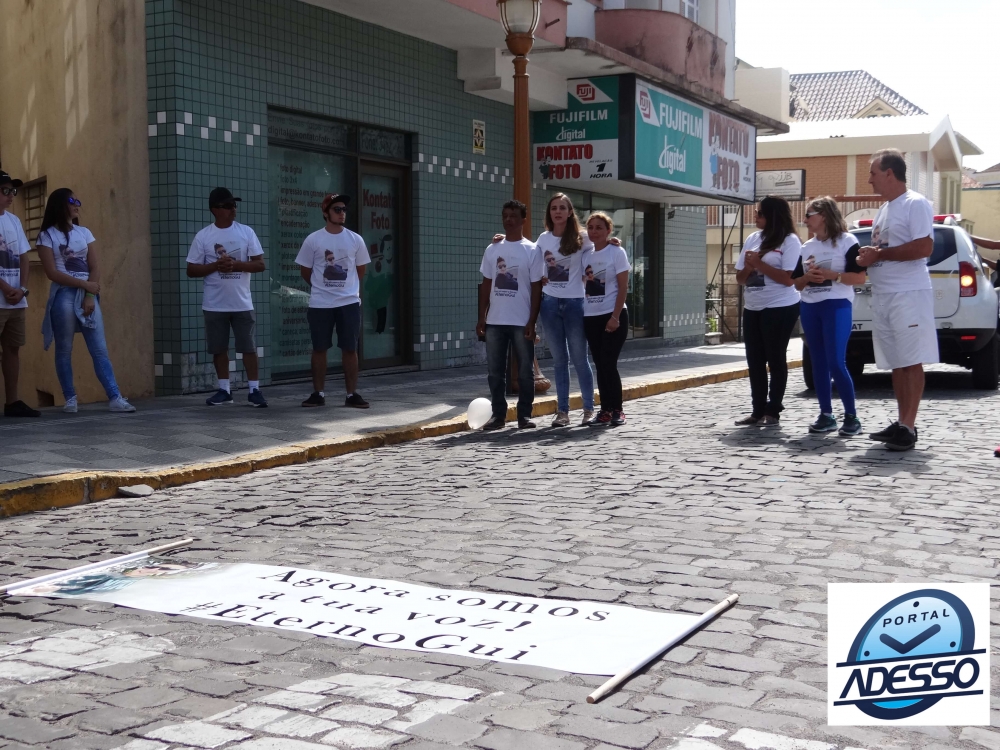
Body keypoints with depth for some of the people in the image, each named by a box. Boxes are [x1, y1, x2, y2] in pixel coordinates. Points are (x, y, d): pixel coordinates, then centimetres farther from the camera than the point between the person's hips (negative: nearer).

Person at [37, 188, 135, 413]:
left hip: (88, 295, 3)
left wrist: (90, 296, -7)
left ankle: (115, 398, -7)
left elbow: (95, 268, 6)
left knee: (100, 350, -2)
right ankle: (70, 399, 7)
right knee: (64, 350, 0)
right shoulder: (47, 236, 1)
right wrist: (85, 285, -12)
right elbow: (52, 273, -8)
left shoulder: (84, 232, 13)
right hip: (63, 295, -3)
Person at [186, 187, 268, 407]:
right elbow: (191, 270, 0)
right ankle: (224, 390, 18)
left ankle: (254, 390, 5)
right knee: (219, 348, 7)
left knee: (249, 347, 0)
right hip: (214, 305, 1)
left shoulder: (246, 232, 1)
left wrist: (236, 265, -17)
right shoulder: (203, 236, 0)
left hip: (242, 303, 0)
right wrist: (216, 266, -16)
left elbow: (260, 265, -1)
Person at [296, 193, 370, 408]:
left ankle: (352, 394, 8)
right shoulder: (313, 240, -3)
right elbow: (304, 270, 7)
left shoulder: (355, 240, 3)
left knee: (350, 349, 2)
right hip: (320, 304, -1)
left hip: (349, 302, 1)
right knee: (319, 349, 5)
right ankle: (318, 394, 13)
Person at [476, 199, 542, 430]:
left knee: (525, 371, 3)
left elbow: (536, 288, -3)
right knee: (495, 371, 5)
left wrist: (532, 321, -10)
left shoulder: (531, 250, -1)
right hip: (495, 321, 3)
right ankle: (498, 414, 13)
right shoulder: (492, 249, 9)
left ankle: (524, 415, 12)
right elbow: (486, 285, 12)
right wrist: (481, 318, 5)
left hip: (521, 322, -3)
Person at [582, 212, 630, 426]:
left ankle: (617, 410, 2)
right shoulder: (585, 255, 10)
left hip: (613, 316, -5)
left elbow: (623, 287, -9)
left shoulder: (617, 252, -4)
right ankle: (606, 410, 10)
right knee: (600, 365, 5)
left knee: (608, 363, -9)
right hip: (591, 317, 5)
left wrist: (615, 317, -15)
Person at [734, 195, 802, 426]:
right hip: (752, 308, 7)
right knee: (755, 360, 7)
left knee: (775, 359, -1)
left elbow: (789, 278, -17)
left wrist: (759, 264, -15)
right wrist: (749, 267, -9)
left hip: (780, 308, -7)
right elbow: (740, 278, 13)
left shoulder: (790, 241, -8)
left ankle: (773, 411, 5)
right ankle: (758, 410, 14)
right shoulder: (753, 239, 12)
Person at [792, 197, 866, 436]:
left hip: (837, 306, -7)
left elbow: (860, 277, -9)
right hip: (809, 308, 7)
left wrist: (831, 275, -18)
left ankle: (851, 416, -4)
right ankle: (826, 415, 10)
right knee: (818, 363, 6)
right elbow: (797, 284, 16)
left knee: (836, 363, -13)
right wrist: (808, 277, -5)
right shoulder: (806, 247, 14)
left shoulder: (847, 241, -4)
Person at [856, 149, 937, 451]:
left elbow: (924, 247, -19)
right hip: (882, 296, 9)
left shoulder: (915, 204, -9)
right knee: (896, 363, 10)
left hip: (909, 294, -9)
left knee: (911, 362, -7)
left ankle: (908, 428, -8)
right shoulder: (883, 210, 19)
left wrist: (879, 254, -14)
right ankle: (901, 423, 15)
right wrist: (867, 259, 3)